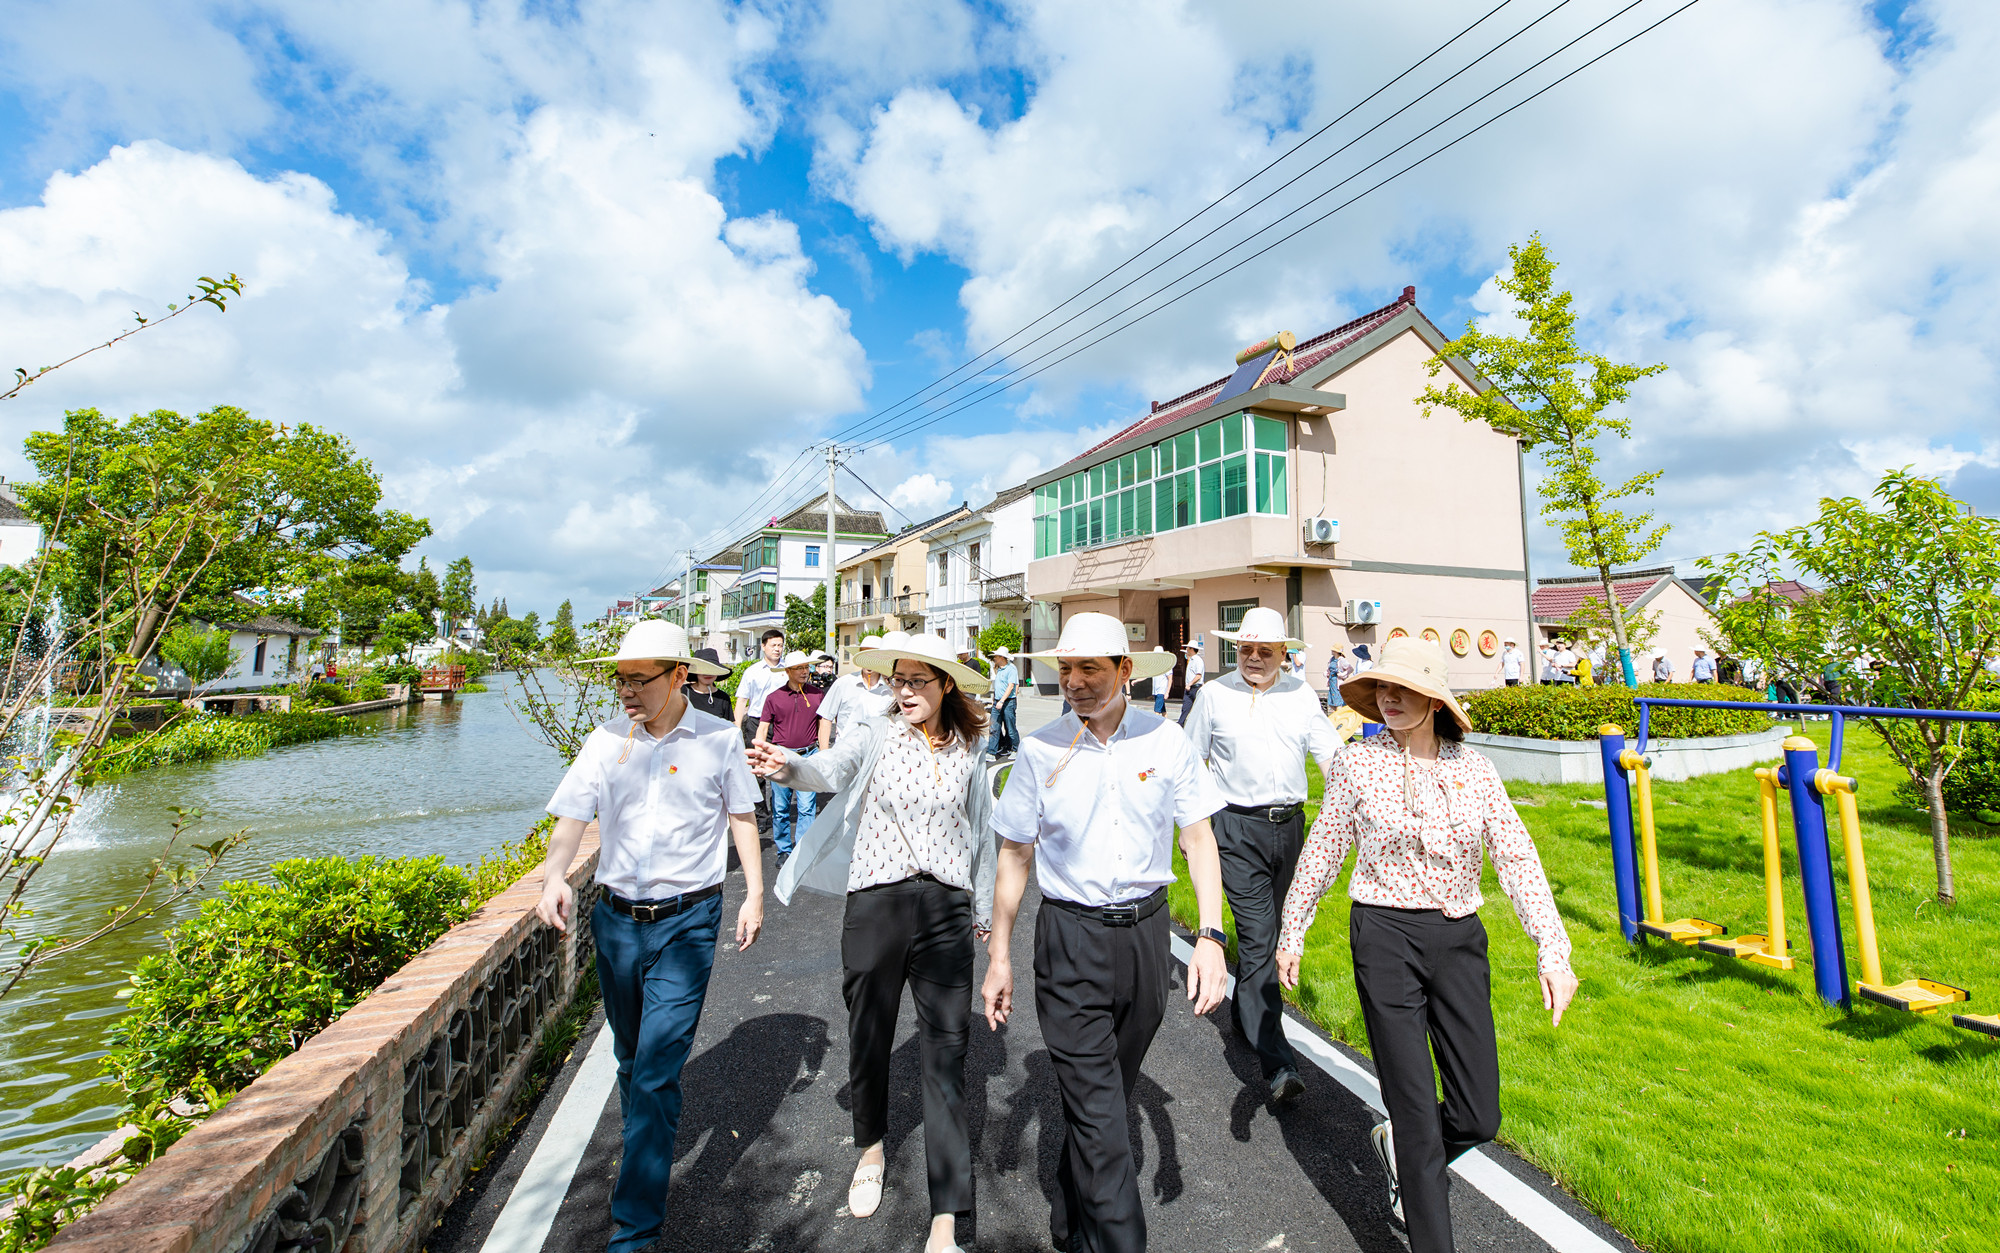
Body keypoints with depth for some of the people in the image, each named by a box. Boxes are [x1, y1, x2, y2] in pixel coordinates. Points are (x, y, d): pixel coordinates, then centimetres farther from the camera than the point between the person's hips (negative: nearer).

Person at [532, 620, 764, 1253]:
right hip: (616, 918, 4)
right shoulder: (606, 740, -1)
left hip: (687, 921, -4)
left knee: (656, 1068, -4)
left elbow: (740, 816, 2)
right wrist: (553, 875, -23)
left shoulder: (718, 738, -7)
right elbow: (571, 817, -3)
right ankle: (644, 1148, 49)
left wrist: (755, 892, 0)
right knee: (631, 1057, 22)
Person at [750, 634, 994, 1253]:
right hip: (877, 900, 0)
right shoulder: (877, 736, -5)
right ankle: (871, 1146, 47)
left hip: (947, 906, 1)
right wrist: (788, 767, -47)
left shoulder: (968, 749, 2)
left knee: (947, 1051, 3)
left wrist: (983, 910, 18)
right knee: (869, 1034, 17)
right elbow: (830, 770, -24)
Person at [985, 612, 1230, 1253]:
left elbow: (1198, 838, 0)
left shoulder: (1166, 741, -5)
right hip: (1069, 938, -2)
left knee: (1111, 1091, 20)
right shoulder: (1040, 749, -8)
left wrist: (1211, 936, -9)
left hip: (1146, 931, 3)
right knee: (1097, 1111, -1)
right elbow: (1015, 855, 0)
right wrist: (998, 955, 2)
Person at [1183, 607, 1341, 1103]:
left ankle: (1245, 1013, 40)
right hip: (1237, 826, -3)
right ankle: (1278, 1065, -6)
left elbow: (1329, 754, 7)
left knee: (1267, 930, 17)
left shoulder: (1301, 694, 7)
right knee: (1257, 936, -9)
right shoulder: (1215, 695, -1)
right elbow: (1190, 763, 5)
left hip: (1289, 824, 4)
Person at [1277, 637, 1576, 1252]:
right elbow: (1321, 853, 1)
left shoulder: (1475, 770, 1)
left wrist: (1552, 950, -5)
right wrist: (1291, 934, 6)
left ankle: (1400, 1146, 41)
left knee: (1479, 1115, 9)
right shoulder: (1356, 763, -6)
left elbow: (1517, 859, 3)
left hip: (1459, 940, 3)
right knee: (1418, 1109, 3)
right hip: (1385, 937, -3)